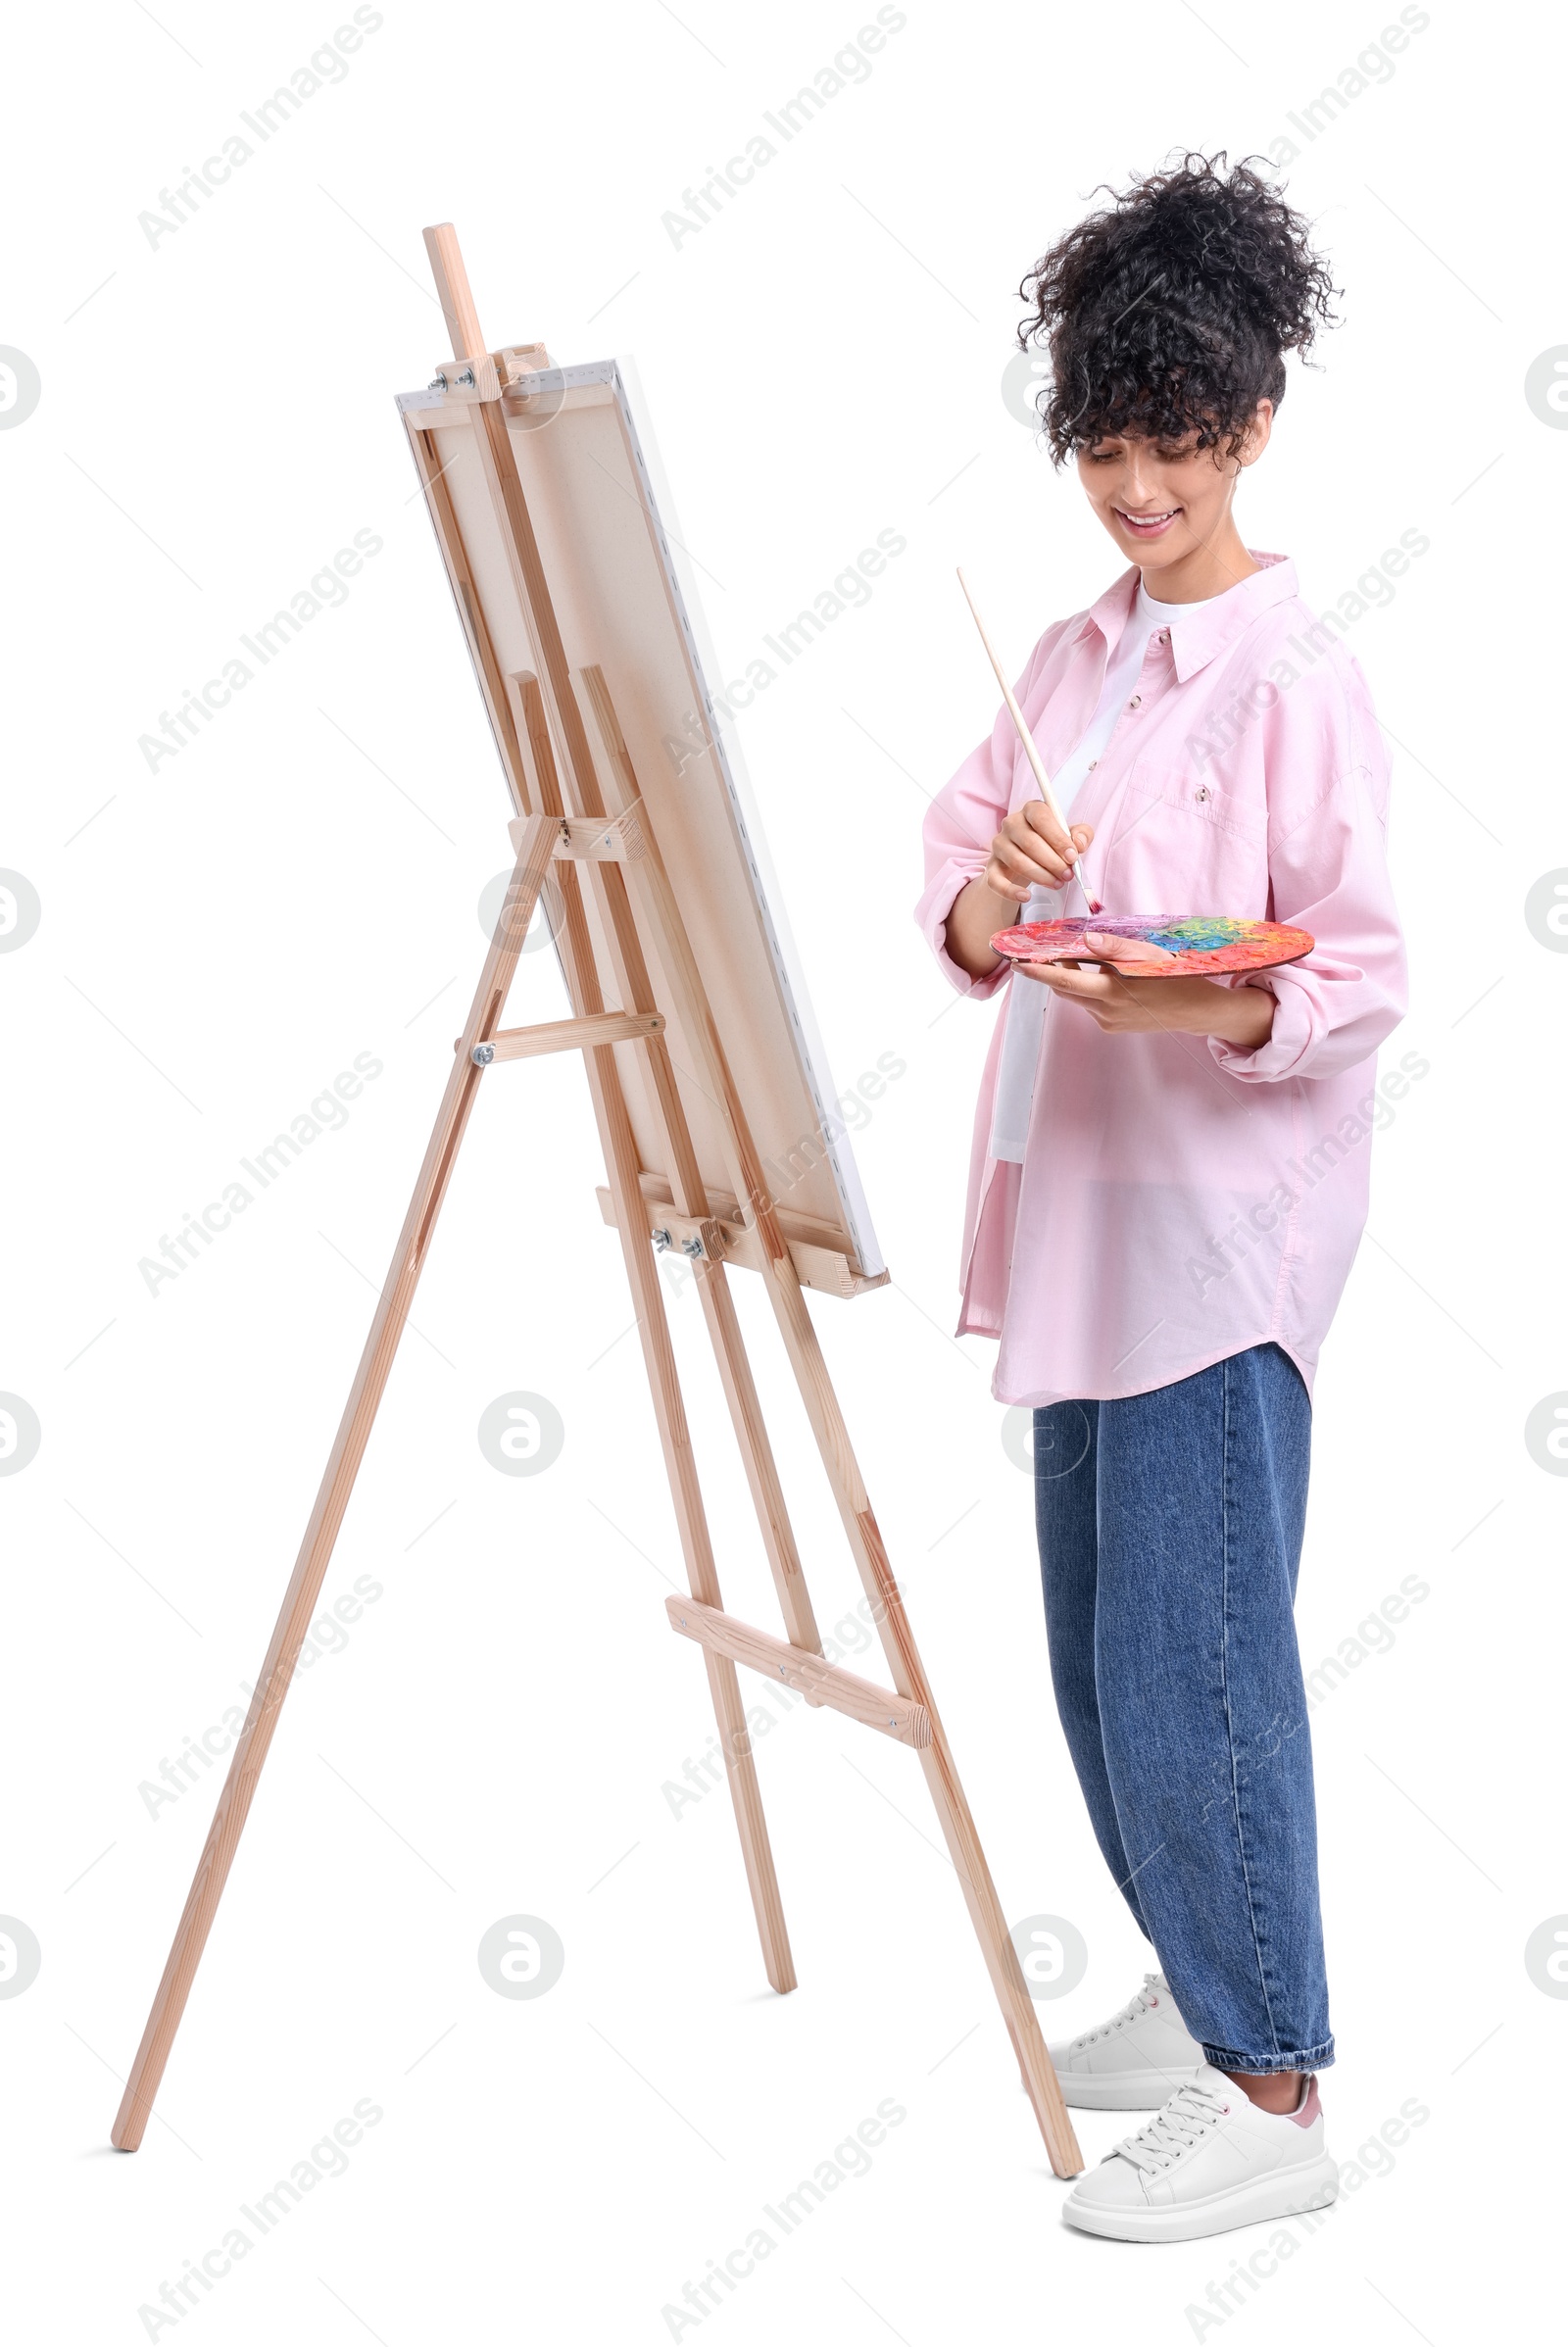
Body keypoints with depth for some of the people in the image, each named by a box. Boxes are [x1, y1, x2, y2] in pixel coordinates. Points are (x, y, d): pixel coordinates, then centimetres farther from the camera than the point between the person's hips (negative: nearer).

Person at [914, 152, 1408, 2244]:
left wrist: (1207, 998, -31)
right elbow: (956, 896, 11)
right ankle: (1208, 1993, 31)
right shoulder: (1069, 658, 12)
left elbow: (1361, 982, -13)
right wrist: (994, 887, -11)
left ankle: (1274, 2096, 3)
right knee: (1103, 1651, 15)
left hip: (1223, 1218, -8)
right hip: (1075, 1200, 8)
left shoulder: (1295, 677, -11)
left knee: (1189, 1659, -7)